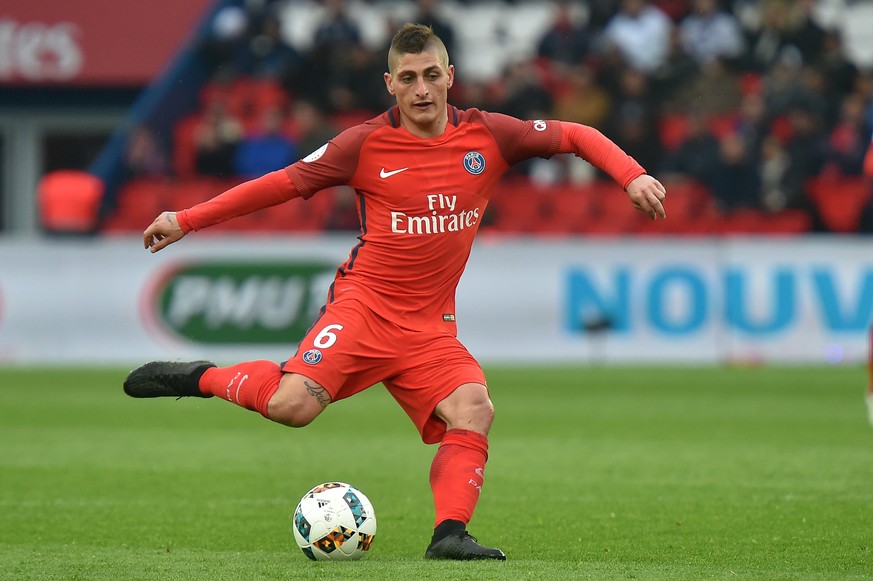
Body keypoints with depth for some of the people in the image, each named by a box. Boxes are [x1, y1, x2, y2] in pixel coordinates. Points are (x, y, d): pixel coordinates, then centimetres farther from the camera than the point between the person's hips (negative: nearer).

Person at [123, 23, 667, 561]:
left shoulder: (488, 135, 2)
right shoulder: (366, 143, -5)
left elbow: (576, 136, 10)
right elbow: (284, 183, 2)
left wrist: (632, 176, -7)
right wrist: (186, 220, 1)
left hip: (432, 325, 3)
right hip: (365, 303, -3)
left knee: (474, 411, -22)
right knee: (294, 406, -24)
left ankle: (449, 534, -19)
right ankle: (203, 378, 1)